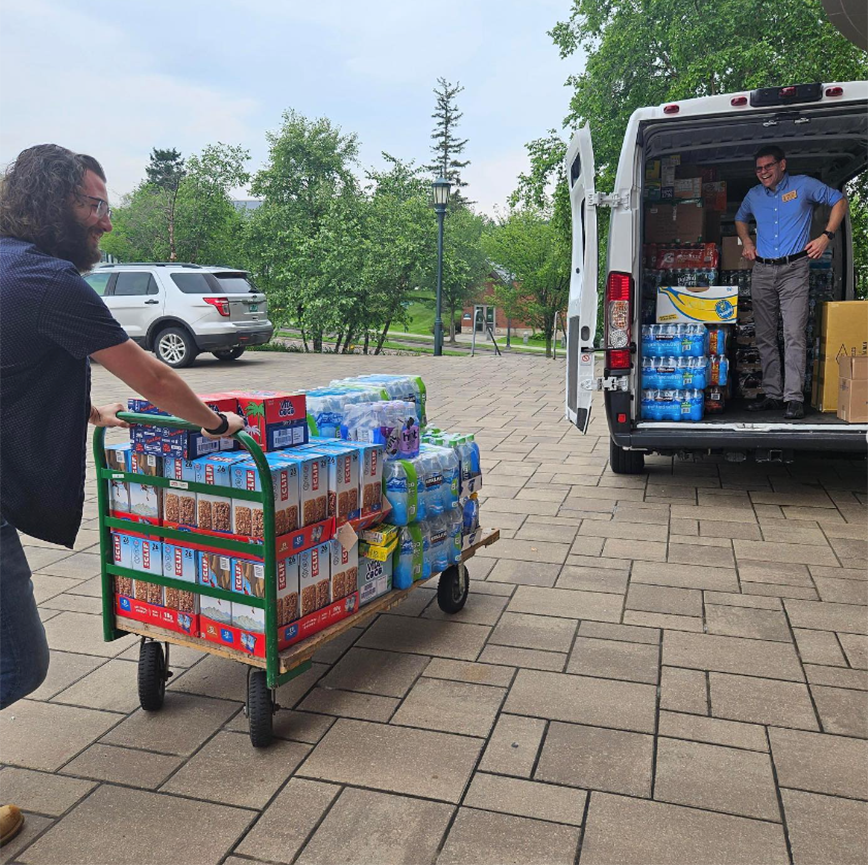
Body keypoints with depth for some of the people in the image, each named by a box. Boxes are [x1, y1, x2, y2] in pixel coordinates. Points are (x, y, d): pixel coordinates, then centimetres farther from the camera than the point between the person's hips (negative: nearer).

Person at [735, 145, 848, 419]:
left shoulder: (803, 185, 2)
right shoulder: (754, 195, 13)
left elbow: (839, 201, 10)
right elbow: (740, 219, 33)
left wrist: (826, 236, -1)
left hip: (793, 270, -5)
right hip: (762, 271, 5)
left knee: (794, 336, -12)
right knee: (765, 337, 5)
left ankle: (794, 397, -12)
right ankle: (772, 395, 12)